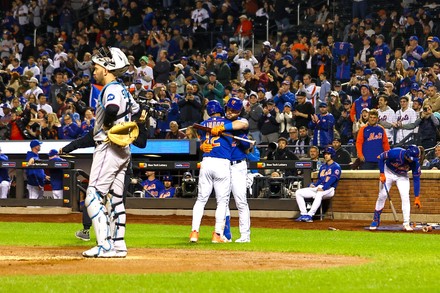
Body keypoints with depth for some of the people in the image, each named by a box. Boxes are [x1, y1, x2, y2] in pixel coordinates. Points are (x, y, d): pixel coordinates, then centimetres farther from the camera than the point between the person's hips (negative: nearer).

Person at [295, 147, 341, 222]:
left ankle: (310, 215, -48)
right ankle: (304, 214, -17)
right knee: (298, 193, -7)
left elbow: (332, 180, -15)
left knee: (319, 194, -43)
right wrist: (313, 185, -1)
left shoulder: (336, 167, -2)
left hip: (328, 189, -8)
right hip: (317, 188, 8)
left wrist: (323, 188, -27)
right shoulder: (323, 166, 24)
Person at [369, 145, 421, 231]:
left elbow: (416, 179, -18)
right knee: (382, 195, -3)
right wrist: (382, 174, -20)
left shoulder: (415, 162, -26)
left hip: (402, 176, 1)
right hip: (388, 172, -1)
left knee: (405, 197, -15)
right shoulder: (395, 153, -35)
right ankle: (375, 220, 13)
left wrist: (417, 197, -20)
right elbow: (381, 157, -18)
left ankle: (406, 224, -13)